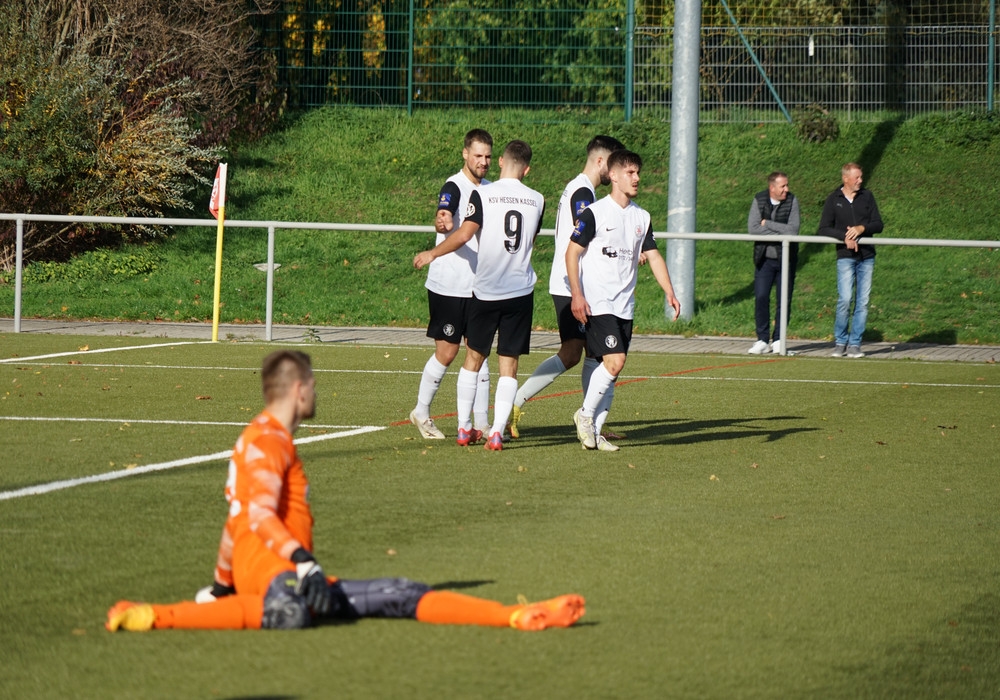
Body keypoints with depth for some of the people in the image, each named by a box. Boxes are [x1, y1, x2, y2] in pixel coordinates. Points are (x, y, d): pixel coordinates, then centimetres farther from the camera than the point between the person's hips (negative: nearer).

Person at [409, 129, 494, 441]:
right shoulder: (454, 187, -13)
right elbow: (442, 219, -34)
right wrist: (442, 223, -56)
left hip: (477, 286, 6)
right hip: (448, 285, -6)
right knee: (446, 353, -2)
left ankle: (481, 423, 6)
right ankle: (421, 413, 16)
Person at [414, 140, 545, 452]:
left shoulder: (483, 195, -8)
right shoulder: (537, 200, 3)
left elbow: (463, 235, -14)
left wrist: (431, 254, 1)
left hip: (485, 291, -1)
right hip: (520, 291, 1)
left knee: (474, 357, 13)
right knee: (508, 364, 4)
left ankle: (464, 428, 16)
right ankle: (497, 432, -5)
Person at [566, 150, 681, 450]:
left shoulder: (642, 217, 11)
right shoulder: (594, 213, -7)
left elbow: (653, 256, 13)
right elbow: (572, 252, -6)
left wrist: (669, 292, 0)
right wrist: (576, 295, -13)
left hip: (624, 305, 6)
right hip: (597, 302, -6)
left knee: (613, 365, 4)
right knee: (614, 361, -18)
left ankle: (592, 429, 13)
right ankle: (585, 415, 0)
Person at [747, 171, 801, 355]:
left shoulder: (792, 201, -4)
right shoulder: (759, 200, -1)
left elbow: (793, 230, -15)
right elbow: (752, 228, -12)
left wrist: (767, 224, -13)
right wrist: (780, 234, -16)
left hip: (786, 259, 0)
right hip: (764, 258, 0)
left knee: (784, 300, 1)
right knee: (761, 298, -6)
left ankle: (778, 340, 11)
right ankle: (762, 340, 2)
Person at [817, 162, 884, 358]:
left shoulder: (867, 196, 8)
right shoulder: (833, 200, 2)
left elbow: (878, 224, 7)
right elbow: (823, 229, -1)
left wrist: (862, 228, -12)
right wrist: (844, 236, -15)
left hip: (867, 256, 3)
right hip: (845, 257, -3)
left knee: (863, 302, 0)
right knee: (845, 299, -14)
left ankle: (855, 344, 7)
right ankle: (840, 342, 1)